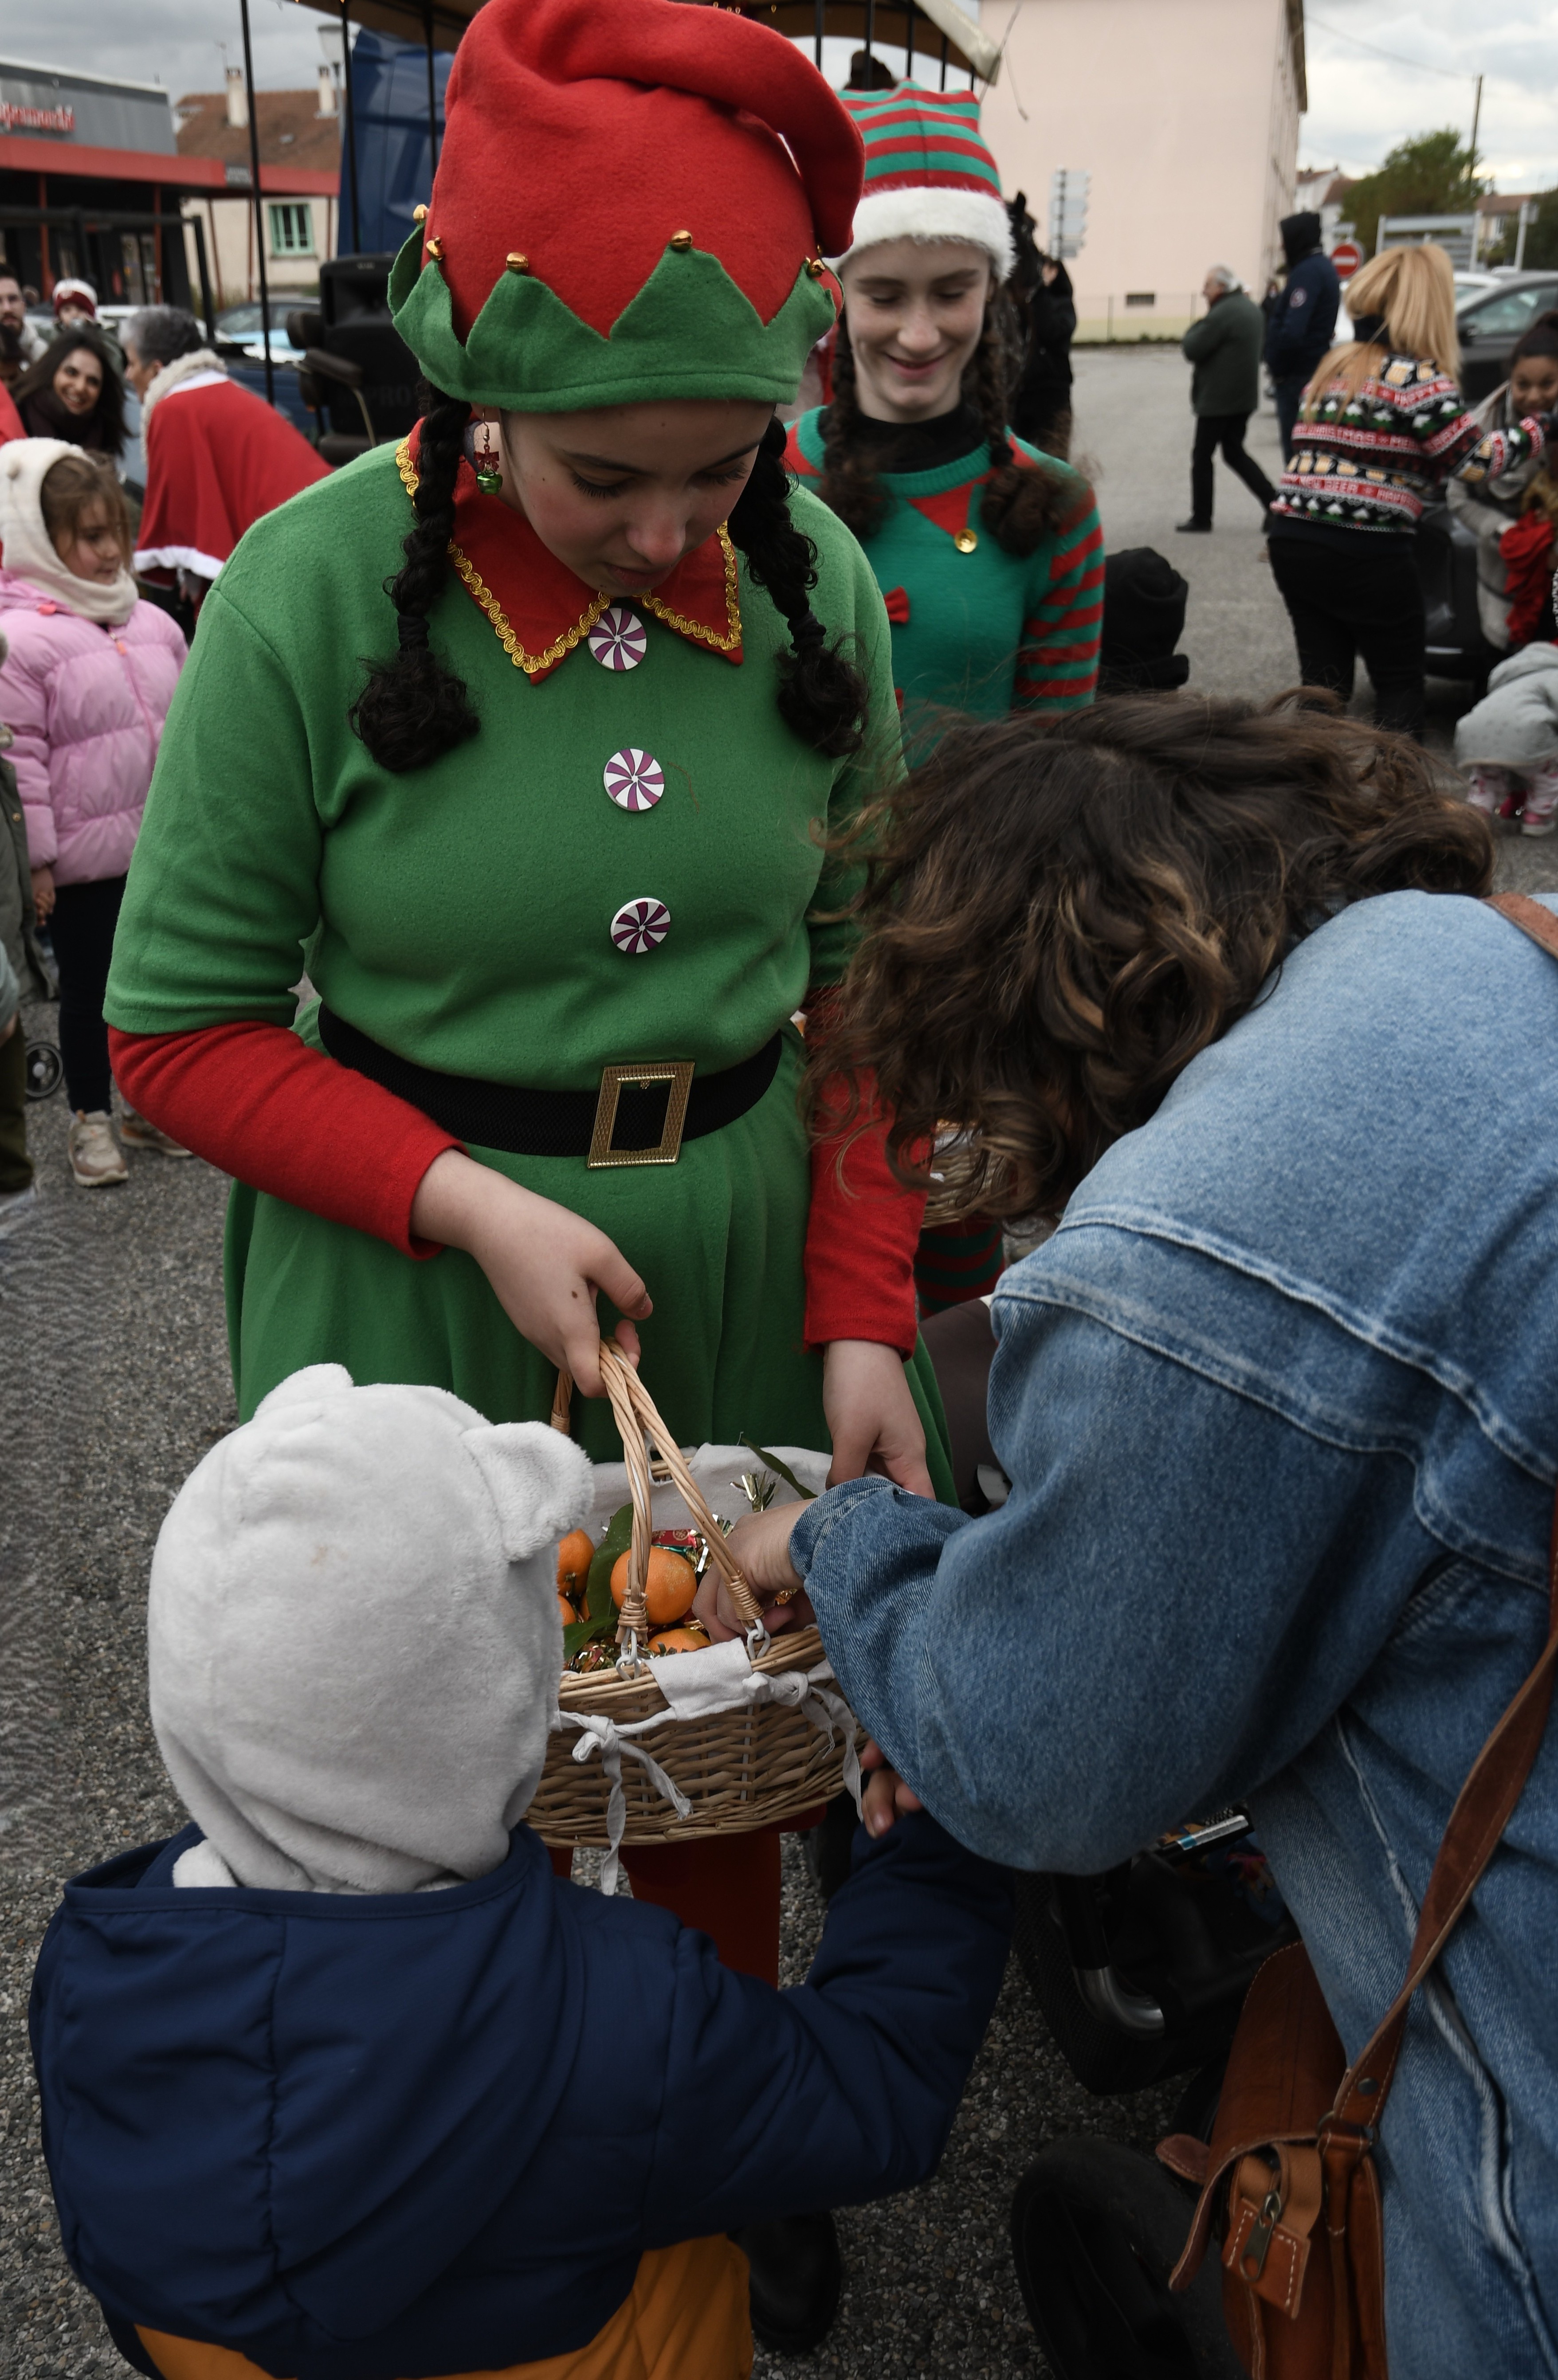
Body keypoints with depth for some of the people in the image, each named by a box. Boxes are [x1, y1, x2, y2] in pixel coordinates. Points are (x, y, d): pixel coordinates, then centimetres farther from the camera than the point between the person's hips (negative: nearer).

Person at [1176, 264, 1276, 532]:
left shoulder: (1222, 314, -20)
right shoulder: (1251, 308, 11)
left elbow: (1191, 350, -20)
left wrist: (1199, 323, -3)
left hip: (1217, 399, -9)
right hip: (1244, 396, 9)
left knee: (1202, 457, 3)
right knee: (1234, 452, 17)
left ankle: (1201, 519, 8)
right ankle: (1273, 502, 6)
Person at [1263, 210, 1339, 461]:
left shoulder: (1307, 271, -16)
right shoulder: (1323, 266, 15)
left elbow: (1292, 332, -25)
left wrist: (1277, 367, -14)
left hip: (1298, 375, -10)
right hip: (1316, 371, 10)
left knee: (1295, 449, -6)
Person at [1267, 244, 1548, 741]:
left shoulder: (1333, 367, 16)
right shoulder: (1415, 378, -8)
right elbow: (1478, 461, -10)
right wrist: (1539, 429, 2)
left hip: (1292, 538, 6)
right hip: (1365, 552, -6)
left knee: (1323, 683, 13)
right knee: (1400, 684, 7)